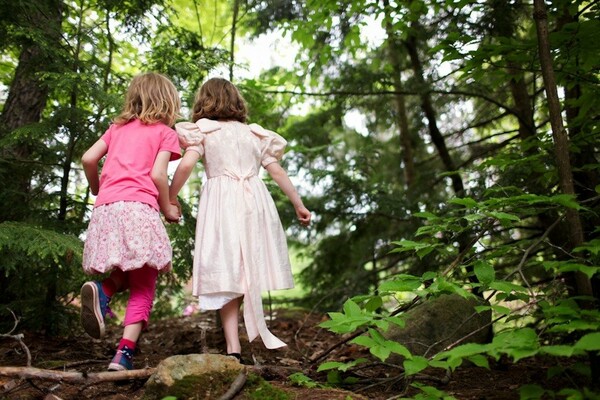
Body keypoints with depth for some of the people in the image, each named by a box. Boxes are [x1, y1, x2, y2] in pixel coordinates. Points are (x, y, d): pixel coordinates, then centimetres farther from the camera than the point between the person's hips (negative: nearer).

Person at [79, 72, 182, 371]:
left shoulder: (118, 127, 23)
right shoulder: (165, 132, 10)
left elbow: (88, 159, 14)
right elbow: (157, 174, -3)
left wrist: (97, 189, 30)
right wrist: (167, 208, 10)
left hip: (106, 207, 5)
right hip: (139, 206, -4)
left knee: (127, 273, 20)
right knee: (143, 285, 2)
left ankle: (102, 290, -13)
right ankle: (125, 353, -8)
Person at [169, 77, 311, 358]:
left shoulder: (203, 131, 7)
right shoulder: (254, 134, 18)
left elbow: (186, 165, -9)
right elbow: (277, 172, 13)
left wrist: (170, 197, 2)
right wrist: (298, 204, 19)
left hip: (221, 202, -3)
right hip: (255, 201, 3)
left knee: (227, 274, -4)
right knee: (250, 270, 10)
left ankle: (233, 347, -8)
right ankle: (256, 330, 6)